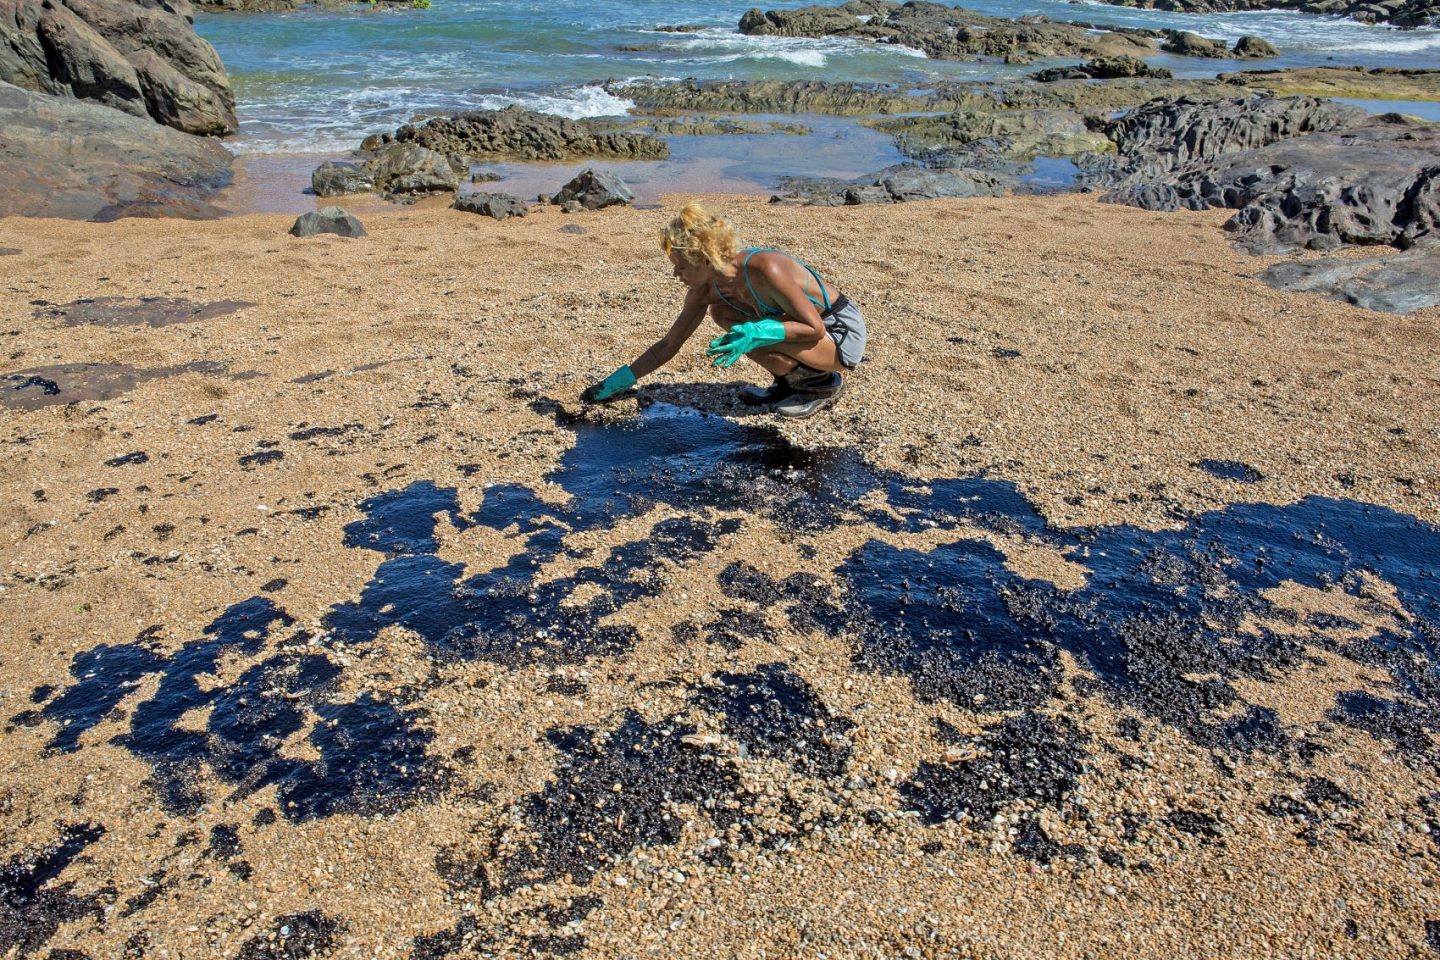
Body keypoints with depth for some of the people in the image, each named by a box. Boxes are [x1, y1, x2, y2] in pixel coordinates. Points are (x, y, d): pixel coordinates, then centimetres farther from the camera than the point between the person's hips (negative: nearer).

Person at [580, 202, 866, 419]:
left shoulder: (765, 269, -31)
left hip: (845, 334, -8)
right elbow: (667, 346, 2)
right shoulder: (706, 289, -7)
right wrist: (619, 381, 0)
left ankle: (824, 383, -5)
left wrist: (758, 333, -39)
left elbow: (815, 328, -26)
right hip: (811, 325, 8)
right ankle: (788, 384, 8)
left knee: (755, 339, -29)